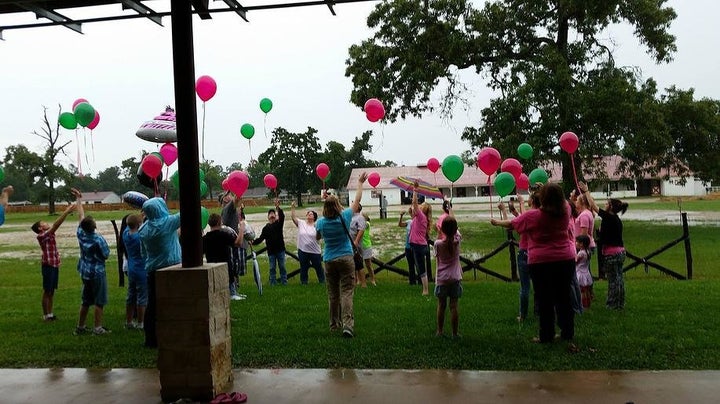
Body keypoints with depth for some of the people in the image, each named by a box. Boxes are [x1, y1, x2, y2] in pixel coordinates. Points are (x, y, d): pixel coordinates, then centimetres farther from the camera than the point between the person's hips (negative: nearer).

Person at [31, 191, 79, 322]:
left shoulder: (50, 234, 10)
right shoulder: (41, 236, -13)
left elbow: (57, 224, 5)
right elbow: (55, 224, -23)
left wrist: (67, 211, -5)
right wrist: (67, 212, -27)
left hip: (55, 265, 8)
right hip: (48, 266, -8)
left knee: (52, 291, 13)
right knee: (47, 291, 1)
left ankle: (50, 313, 21)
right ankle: (46, 315, 9)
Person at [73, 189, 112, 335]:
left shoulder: (81, 234, -3)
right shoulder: (98, 239, -20)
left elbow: (81, 216, 9)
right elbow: (106, 256, -9)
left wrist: (79, 199, 20)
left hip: (85, 272, 7)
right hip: (97, 273, -7)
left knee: (85, 301, 17)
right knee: (99, 301, 1)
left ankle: (80, 326, 23)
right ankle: (97, 328, 3)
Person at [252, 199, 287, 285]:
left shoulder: (279, 224, 3)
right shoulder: (266, 228, 7)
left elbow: (282, 216, -16)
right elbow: (261, 238, 2)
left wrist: (278, 208, -33)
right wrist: (253, 242, -16)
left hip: (280, 249, -1)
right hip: (271, 251, 1)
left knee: (282, 266, 3)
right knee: (272, 268, 4)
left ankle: (284, 282, 9)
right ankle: (273, 283, 9)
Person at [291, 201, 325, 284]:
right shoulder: (301, 223, 2)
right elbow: (293, 217, -5)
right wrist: (292, 207, -15)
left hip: (315, 251, -1)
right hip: (303, 251, 1)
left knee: (318, 267, 10)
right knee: (303, 268, 12)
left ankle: (322, 281, 25)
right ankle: (304, 282, 24)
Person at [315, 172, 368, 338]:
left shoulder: (321, 222, -3)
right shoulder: (344, 217, -9)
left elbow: (317, 237, 18)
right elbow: (357, 200, 5)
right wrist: (360, 183, 18)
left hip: (329, 261, 2)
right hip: (346, 259, -2)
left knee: (333, 294, 12)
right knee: (346, 293, -6)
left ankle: (334, 325, 20)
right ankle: (347, 325, -17)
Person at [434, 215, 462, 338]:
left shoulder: (438, 243, -14)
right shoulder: (457, 240, -10)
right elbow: (456, 229, 9)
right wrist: (450, 210, 20)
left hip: (441, 279, 0)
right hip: (455, 278, 0)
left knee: (441, 306, 11)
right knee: (454, 306, 5)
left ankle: (439, 331, 21)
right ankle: (455, 333, 11)